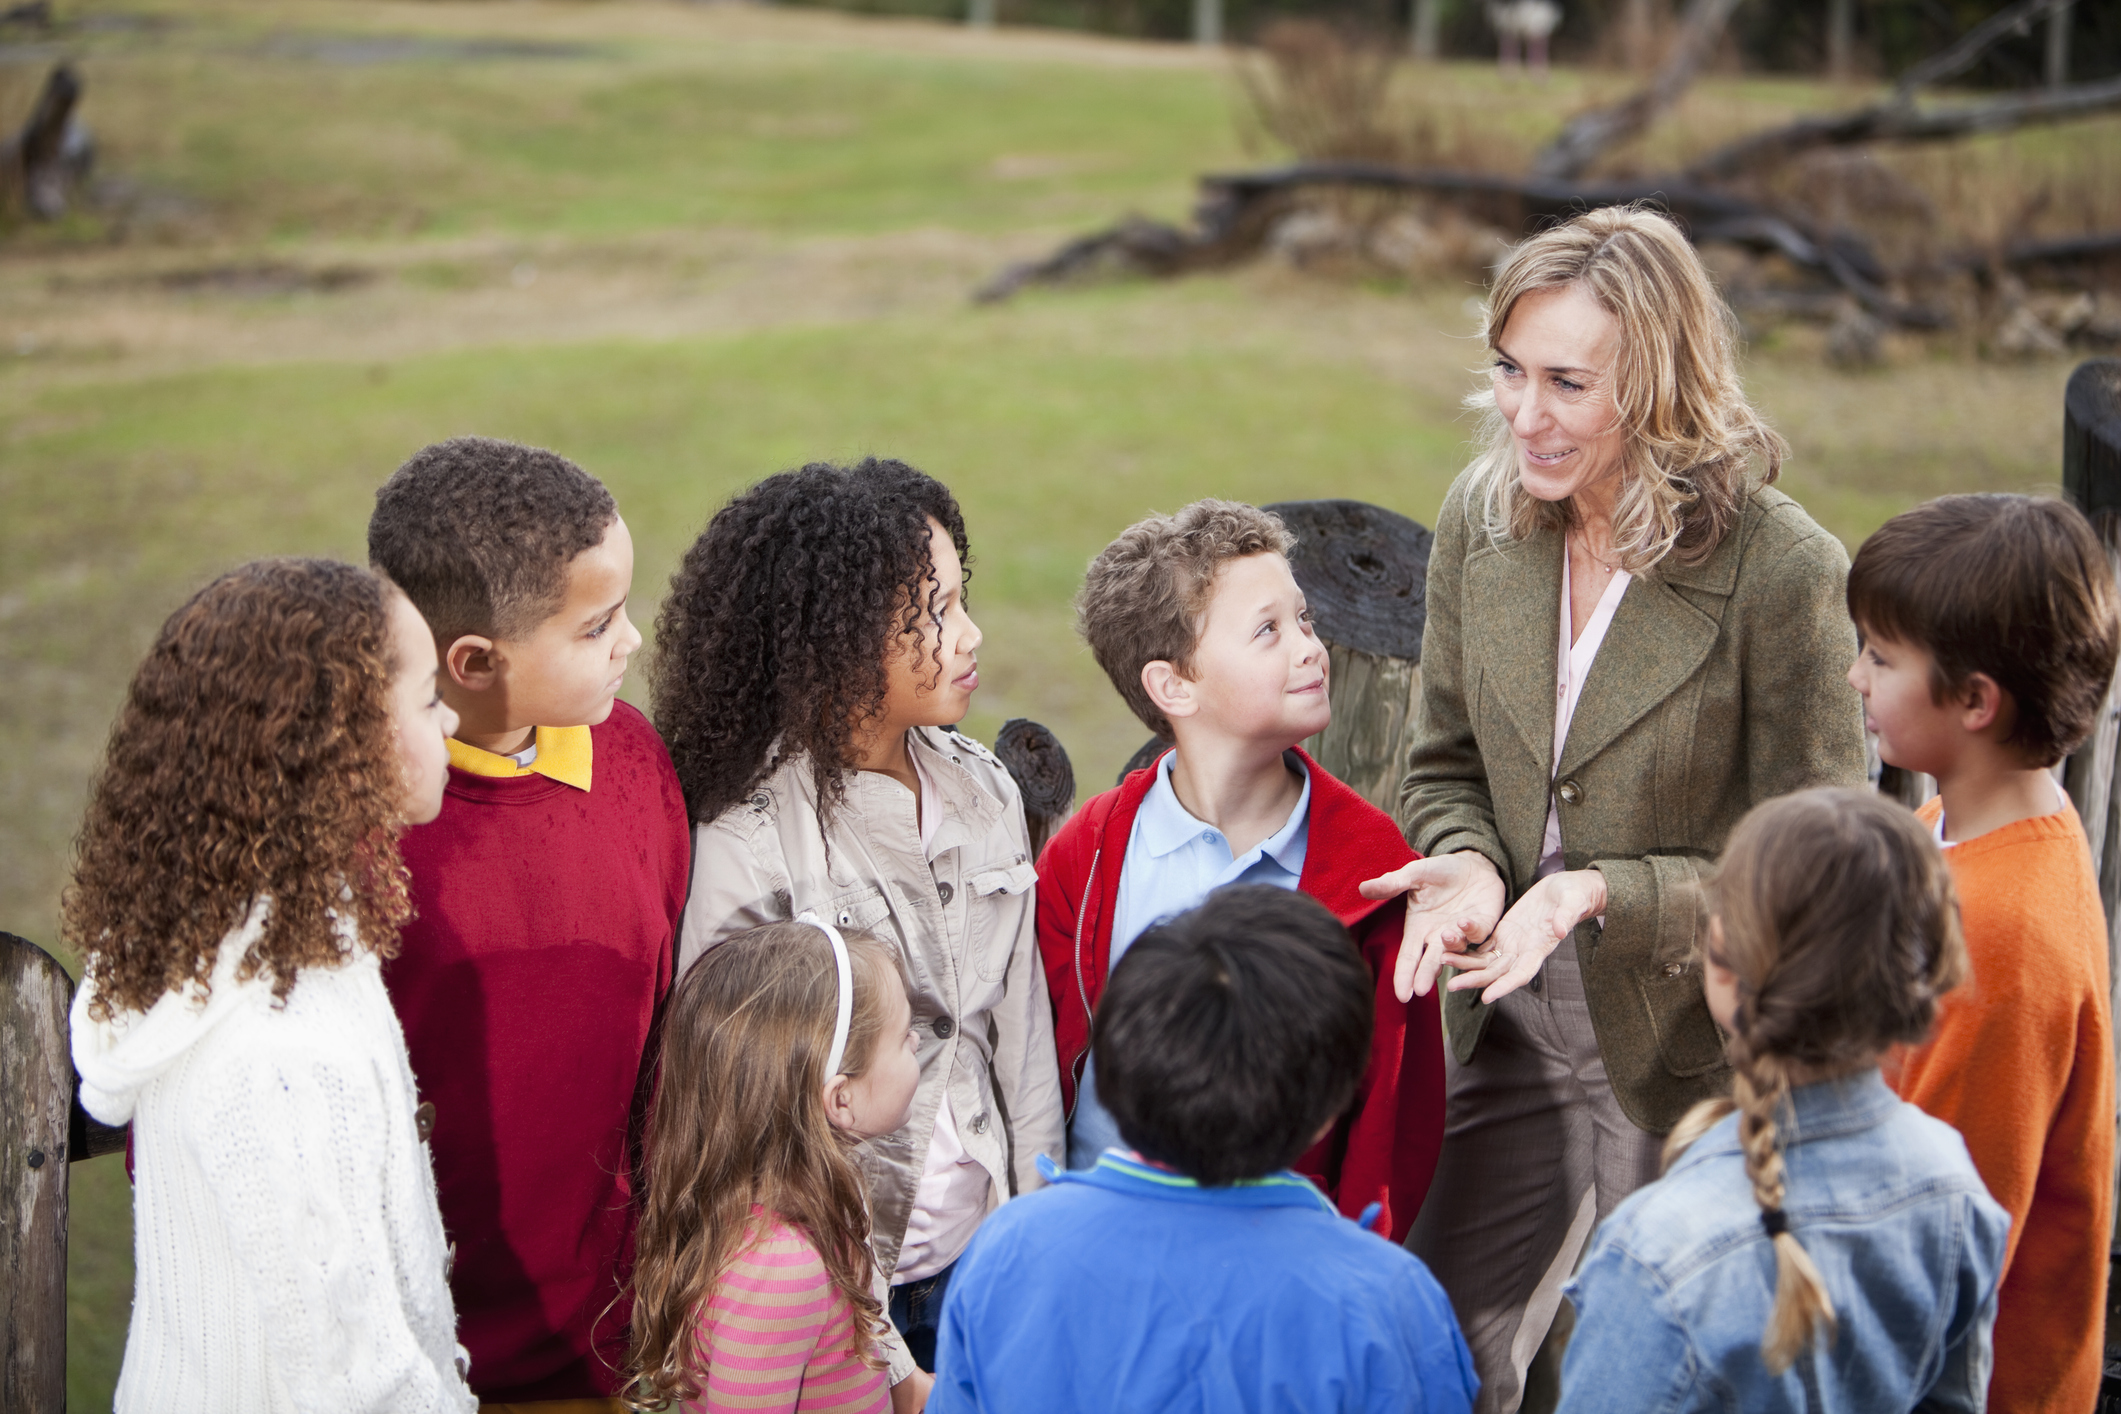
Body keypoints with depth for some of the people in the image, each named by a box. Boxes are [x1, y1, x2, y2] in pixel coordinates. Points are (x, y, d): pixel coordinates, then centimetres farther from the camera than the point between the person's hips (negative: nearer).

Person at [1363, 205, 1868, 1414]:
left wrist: (1602, 895, -26)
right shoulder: (1482, 518, -4)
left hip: (1699, 1066, -4)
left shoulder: (1787, 572, -20)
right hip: (1517, 1044, 5)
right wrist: (1470, 865, -14)